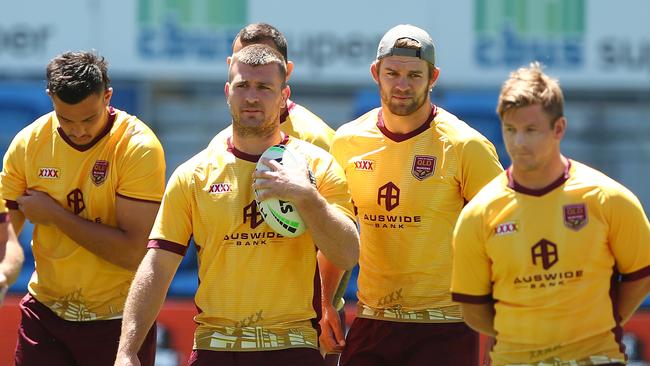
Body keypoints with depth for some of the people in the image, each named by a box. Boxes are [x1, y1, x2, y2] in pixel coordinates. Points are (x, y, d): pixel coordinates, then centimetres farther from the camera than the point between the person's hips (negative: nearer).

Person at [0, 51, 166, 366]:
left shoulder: (139, 147, -15)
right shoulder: (27, 143, -2)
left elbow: (134, 252, -21)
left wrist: (55, 214, -16)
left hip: (116, 319, -3)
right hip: (45, 313, 3)